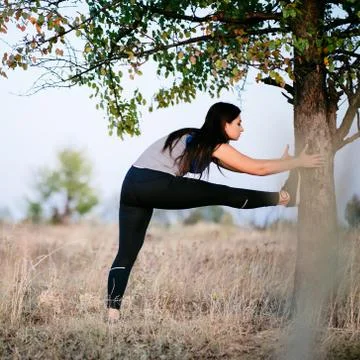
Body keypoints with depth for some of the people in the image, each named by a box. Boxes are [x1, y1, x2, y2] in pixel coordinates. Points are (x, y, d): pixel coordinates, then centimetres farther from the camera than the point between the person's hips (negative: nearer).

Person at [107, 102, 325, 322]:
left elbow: (239, 167, 32)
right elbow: (257, 168, 3)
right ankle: (284, 197, 14)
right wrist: (297, 162, 12)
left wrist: (282, 162, 34)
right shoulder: (214, 144, 1)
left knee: (127, 251, 3)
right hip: (156, 185, -9)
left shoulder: (200, 141, 27)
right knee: (224, 195, 2)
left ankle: (113, 311, -3)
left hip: (132, 184, 9)